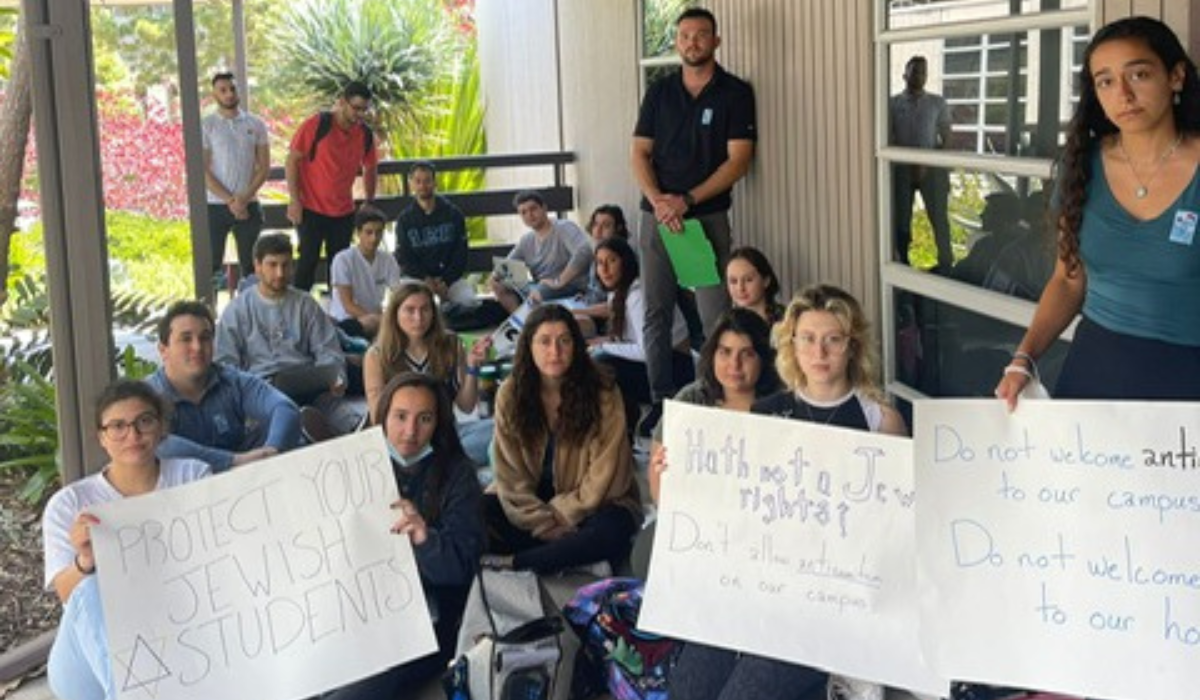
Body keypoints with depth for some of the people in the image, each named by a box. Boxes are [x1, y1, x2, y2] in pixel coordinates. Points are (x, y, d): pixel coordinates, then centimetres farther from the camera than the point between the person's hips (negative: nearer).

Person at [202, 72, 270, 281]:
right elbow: (203, 171, -6)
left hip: (249, 205, 2)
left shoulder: (256, 124, 5)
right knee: (211, 264, 0)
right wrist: (230, 200, -13)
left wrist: (244, 198, -10)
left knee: (250, 263, 7)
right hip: (215, 206, -2)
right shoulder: (206, 126, -1)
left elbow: (264, 166, 3)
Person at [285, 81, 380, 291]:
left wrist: (369, 202, 14)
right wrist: (294, 200, -12)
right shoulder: (316, 124, -11)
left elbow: (370, 169, 17)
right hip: (311, 210, -4)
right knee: (308, 261, -3)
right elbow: (292, 161, -9)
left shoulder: (365, 134, 2)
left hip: (344, 212, 4)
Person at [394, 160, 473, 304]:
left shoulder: (453, 213, 5)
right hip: (417, 278, -1)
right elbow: (403, 258, 2)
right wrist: (426, 280, -16)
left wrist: (445, 281, -12)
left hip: (450, 276, 1)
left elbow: (460, 253, 3)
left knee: (467, 300, -28)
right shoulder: (405, 219, 6)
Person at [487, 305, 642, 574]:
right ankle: (566, 552, -22)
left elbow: (600, 481, -10)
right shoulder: (510, 395, -4)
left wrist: (556, 517, -14)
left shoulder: (603, 395, -10)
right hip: (530, 501, 2)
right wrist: (548, 528, -16)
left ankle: (512, 564, -28)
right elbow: (511, 478, -5)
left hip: (589, 507, -2)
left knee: (611, 531, -35)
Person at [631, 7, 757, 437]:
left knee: (717, 319, -8)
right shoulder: (659, 93, 11)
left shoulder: (735, 93, 0)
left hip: (708, 216, -4)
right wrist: (658, 201, -12)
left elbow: (738, 160, -7)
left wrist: (686, 200, -14)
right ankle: (661, 401, 15)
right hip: (656, 216, 4)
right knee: (657, 315, 6)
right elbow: (639, 153, 6)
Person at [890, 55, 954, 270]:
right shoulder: (893, 104, 2)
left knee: (939, 218, -2)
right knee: (901, 220, 4)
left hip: (932, 167, 0)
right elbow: (888, 140, 1)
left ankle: (946, 265, 7)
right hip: (901, 168, 0)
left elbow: (946, 139, 3)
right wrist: (910, 164, -9)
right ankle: (902, 264, 14)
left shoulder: (938, 103, 3)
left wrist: (928, 164, -8)